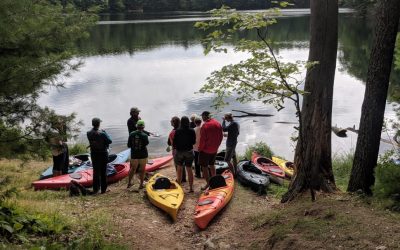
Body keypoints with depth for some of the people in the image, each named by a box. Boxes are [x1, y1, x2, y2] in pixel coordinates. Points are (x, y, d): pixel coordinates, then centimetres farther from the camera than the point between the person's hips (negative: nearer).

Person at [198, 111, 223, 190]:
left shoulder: (205, 125, -22)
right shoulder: (218, 123, -1)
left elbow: (202, 139, -21)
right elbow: (221, 136, 6)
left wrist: (200, 149, -8)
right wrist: (217, 145, 15)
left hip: (206, 149, -7)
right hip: (215, 149, 7)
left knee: (204, 166, 4)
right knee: (212, 165, 22)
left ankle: (208, 183, 4)